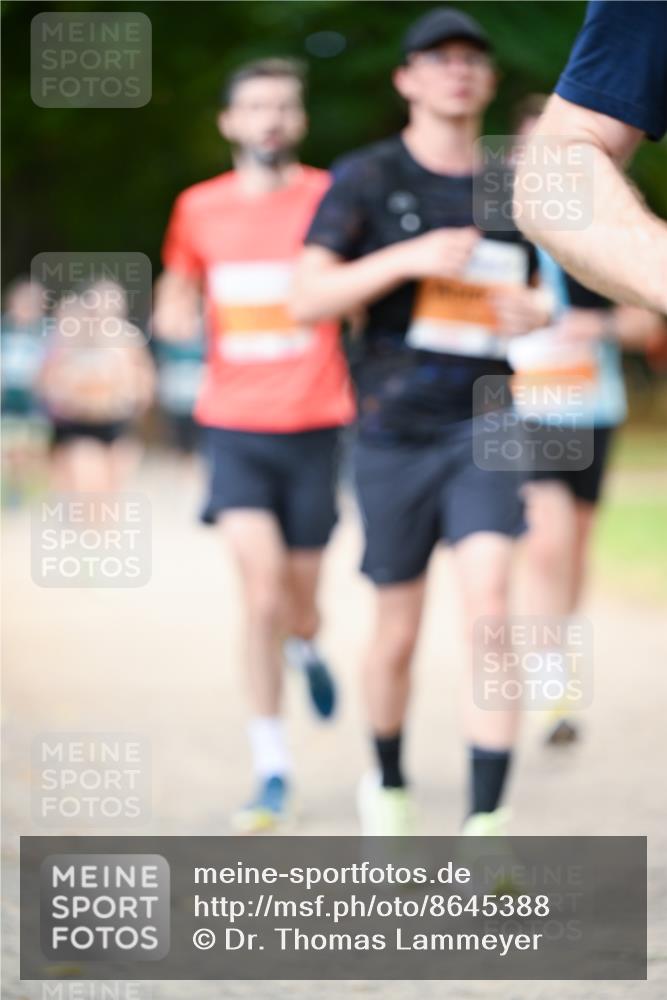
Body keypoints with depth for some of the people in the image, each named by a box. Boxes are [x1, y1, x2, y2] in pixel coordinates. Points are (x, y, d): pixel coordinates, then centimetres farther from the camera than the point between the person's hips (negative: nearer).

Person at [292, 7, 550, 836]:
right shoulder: (365, 179, -2)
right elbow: (307, 300, -11)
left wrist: (533, 314, 0)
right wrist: (408, 258, -22)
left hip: (483, 428, 1)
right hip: (394, 432, -1)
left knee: (490, 604, -18)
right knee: (398, 633, 8)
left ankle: (485, 825, -19)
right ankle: (387, 784, 35)